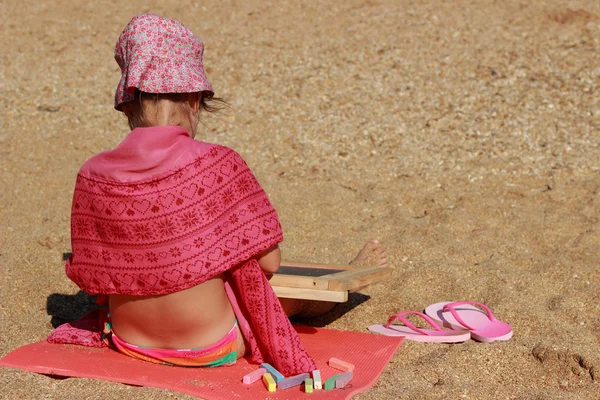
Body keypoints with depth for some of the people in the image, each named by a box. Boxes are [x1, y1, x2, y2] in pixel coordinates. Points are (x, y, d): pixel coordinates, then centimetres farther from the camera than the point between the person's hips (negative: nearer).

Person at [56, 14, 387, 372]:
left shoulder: (93, 175, -13)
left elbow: (91, 277, -3)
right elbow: (268, 261, -17)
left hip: (130, 342, 4)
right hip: (211, 348, -4)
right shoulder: (218, 165, -24)